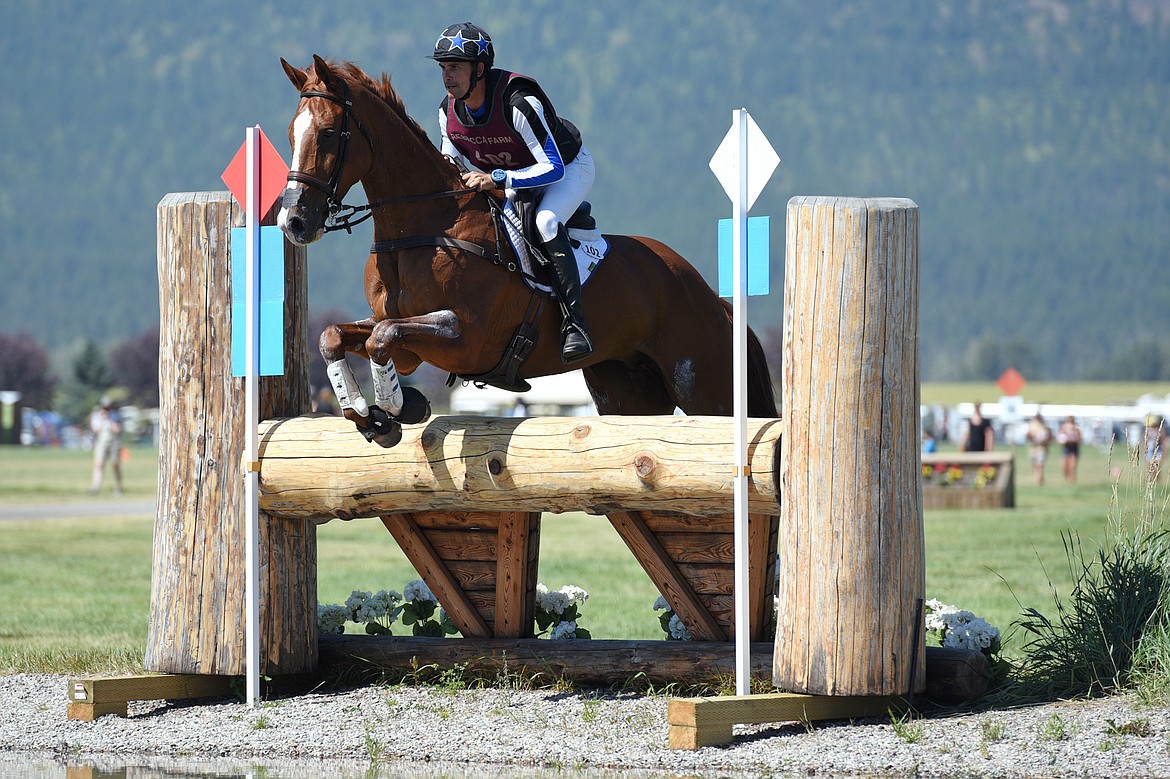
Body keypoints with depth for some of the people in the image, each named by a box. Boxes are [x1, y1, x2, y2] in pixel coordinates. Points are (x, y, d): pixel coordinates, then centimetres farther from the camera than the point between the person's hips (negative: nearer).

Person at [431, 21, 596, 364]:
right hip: (514, 178, 8)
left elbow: (553, 168, -36)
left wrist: (496, 178, -45)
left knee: (546, 221, -36)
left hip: (569, 169, -8)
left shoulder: (519, 103, -36)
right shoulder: (449, 111, -14)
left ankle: (575, 324, -35)